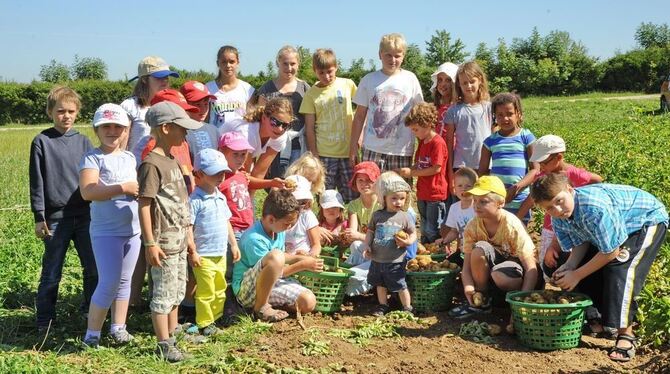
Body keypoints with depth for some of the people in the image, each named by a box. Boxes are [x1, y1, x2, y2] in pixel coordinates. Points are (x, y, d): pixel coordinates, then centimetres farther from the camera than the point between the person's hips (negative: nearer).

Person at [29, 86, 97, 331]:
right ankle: (45, 318, 17)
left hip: (85, 214, 3)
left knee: (94, 267, 8)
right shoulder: (42, 142, -2)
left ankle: (92, 308, 26)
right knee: (52, 272, 4)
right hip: (56, 217, -3)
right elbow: (37, 182, -3)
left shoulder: (83, 141, 7)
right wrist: (39, 217, -6)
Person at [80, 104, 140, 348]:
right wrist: (123, 188, -28)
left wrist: (143, 190, 0)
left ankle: (118, 328, 25)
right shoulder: (93, 158, -10)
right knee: (109, 283, -6)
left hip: (133, 229, 7)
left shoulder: (130, 158, 10)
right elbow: (87, 192, -24)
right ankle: (92, 334, 7)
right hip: (106, 232, -6)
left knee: (124, 281, 13)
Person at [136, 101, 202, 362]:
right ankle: (164, 344, 11)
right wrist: (150, 243, -21)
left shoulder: (172, 162, 12)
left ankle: (172, 334, 31)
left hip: (179, 240, 9)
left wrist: (189, 235, 18)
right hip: (163, 241, -9)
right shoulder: (151, 164, -16)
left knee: (177, 292, 18)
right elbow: (144, 205, -19)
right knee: (163, 294, 1)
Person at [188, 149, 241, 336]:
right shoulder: (195, 200, -15)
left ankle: (215, 319, 31)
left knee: (220, 291, 17)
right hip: (204, 256, -8)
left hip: (221, 254, 8)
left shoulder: (221, 197, 11)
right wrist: (192, 252, -18)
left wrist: (234, 245, 17)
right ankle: (204, 324, 11)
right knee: (206, 292, -1)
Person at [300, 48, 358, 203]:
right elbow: (309, 126, 0)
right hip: (324, 153, -1)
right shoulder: (312, 94, 0)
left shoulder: (347, 84, 3)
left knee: (353, 196, 4)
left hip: (348, 150, 1)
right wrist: (313, 153, -4)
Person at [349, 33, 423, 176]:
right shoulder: (369, 80, 4)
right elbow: (360, 116, 8)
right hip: (373, 149, 0)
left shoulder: (410, 79, 3)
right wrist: (353, 147, 5)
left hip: (402, 149, 0)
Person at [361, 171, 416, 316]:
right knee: (380, 285, 19)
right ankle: (383, 306, 35)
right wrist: (366, 245, -4)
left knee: (400, 286, 4)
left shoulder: (405, 217, -7)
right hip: (377, 259, 4)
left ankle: (407, 308, 20)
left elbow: (413, 234, 1)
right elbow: (370, 231, 9)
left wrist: (408, 241, -20)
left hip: (395, 261, -3)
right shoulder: (377, 215, -1)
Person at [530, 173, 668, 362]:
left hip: (648, 219, -8)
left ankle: (626, 335, -19)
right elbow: (581, 244, -4)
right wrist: (569, 266, -25)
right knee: (591, 269, 0)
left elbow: (611, 251, -32)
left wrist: (577, 275, -26)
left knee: (621, 269, -25)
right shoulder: (558, 219, -16)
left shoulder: (595, 207, -41)